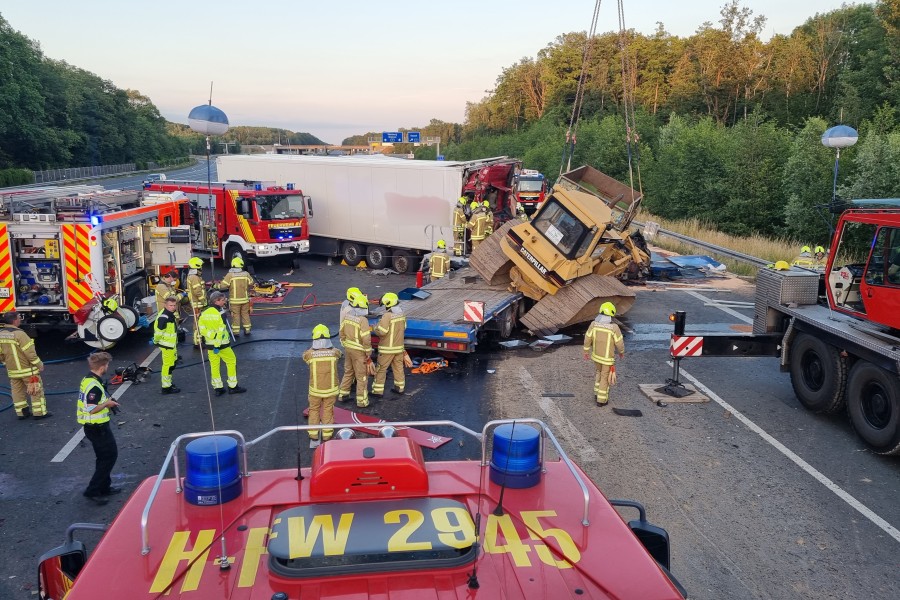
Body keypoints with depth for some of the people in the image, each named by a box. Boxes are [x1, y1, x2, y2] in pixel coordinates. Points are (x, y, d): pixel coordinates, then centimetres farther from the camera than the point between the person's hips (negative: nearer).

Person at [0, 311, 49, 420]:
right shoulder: (19, 334, -23)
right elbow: (30, 353, -21)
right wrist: (39, 365, -10)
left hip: (12, 371, 7)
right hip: (27, 370, -7)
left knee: (17, 391, 16)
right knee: (36, 390, 4)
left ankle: (21, 412, 23)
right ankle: (39, 412, 8)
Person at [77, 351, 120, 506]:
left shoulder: (87, 380, 7)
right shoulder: (94, 386, -25)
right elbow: (91, 409, -28)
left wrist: (106, 402, 9)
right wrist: (107, 403, -15)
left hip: (92, 427, 10)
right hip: (98, 428, -10)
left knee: (104, 457, 20)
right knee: (110, 455, -2)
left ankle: (104, 487, 31)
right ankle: (92, 491, 0)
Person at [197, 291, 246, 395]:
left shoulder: (204, 313, 3)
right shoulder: (220, 313, -15)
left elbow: (201, 328, 4)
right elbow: (220, 331, -19)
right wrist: (217, 345, -18)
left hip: (209, 344, 6)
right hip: (222, 344, -6)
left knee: (214, 365, 13)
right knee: (231, 362, 9)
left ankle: (217, 388, 17)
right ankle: (232, 386, 13)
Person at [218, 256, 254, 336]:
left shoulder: (230, 275, -12)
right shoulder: (246, 274, -2)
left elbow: (223, 286, -14)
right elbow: (251, 284, 7)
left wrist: (218, 285, 8)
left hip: (234, 300, -3)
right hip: (245, 299, 3)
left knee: (235, 315, 5)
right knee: (245, 314, 13)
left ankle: (236, 331, 8)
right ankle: (247, 330, 17)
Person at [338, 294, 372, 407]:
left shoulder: (347, 317, -1)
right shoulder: (363, 320, -23)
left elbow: (342, 333, 8)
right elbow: (366, 339, -23)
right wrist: (368, 353, -11)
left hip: (348, 349, 7)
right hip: (359, 351, -7)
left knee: (348, 372, 24)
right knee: (362, 376, 5)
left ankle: (342, 394, 33)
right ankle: (362, 400, 12)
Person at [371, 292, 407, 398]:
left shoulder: (387, 316, -22)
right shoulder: (401, 314, 2)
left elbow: (381, 332, -22)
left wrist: (375, 328, -4)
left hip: (387, 349, -7)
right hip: (399, 347, 7)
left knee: (381, 369, 3)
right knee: (398, 367, 17)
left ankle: (378, 391, 7)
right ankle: (399, 388, 26)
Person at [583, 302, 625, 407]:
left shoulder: (594, 323, -15)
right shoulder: (614, 327, -26)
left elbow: (587, 339, -6)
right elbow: (619, 343, -15)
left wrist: (586, 352, 9)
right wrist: (622, 352, 7)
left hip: (596, 355, 4)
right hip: (608, 357, -4)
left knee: (600, 372, 30)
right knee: (605, 377, 13)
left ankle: (598, 392, 36)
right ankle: (601, 400, 24)